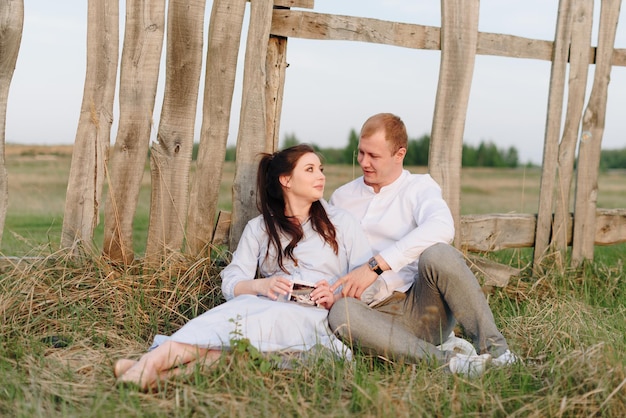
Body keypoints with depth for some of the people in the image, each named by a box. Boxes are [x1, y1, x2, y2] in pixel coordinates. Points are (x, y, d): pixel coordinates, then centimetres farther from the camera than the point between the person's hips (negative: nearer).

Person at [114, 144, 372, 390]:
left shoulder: (341, 222, 18)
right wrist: (260, 285, -12)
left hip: (317, 317, -1)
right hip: (270, 307, 2)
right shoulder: (259, 228, 21)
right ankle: (157, 359, -54)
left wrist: (336, 298, -10)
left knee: (271, 317, -37)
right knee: (244, 307, -37)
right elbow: (231, 283, 9)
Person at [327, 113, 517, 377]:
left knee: (437, 254, -32)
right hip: (375, 313, 2)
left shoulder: (419, 187, 4)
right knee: (340, 313, -33)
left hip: (422, 304, -2)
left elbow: (441, 229, -20)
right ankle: (444, 360, -31)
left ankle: (494, 349, -23)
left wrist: (376, 265, -27)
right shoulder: (341, 198, 17)